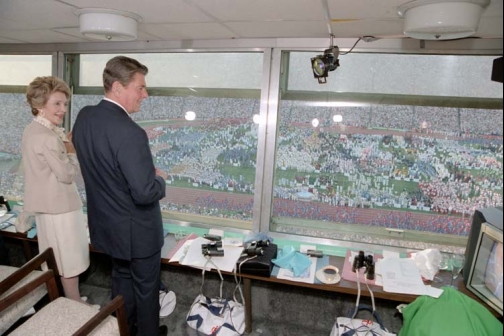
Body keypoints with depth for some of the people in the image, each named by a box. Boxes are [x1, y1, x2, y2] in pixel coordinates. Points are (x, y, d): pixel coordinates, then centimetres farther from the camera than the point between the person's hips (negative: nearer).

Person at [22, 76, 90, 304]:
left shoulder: (33, 130, 7)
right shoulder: (46, 137, -24)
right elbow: (67, 174, -22)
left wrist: (66, 143, 3)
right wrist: (73, 150, -9)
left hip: (47, 203, 10)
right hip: (59, 204, -10)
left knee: (55, 256, 22)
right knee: (69, 257, 5)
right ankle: (74, 303, 20)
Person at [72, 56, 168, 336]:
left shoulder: (84, 117, -4)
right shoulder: (130, 133, -31)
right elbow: (145, 193, -30)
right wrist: (160, 179, -8)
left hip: (106, 222, 8)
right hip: (136, 228, -8)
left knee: (121, 277, 28)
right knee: (145, 286, 16)